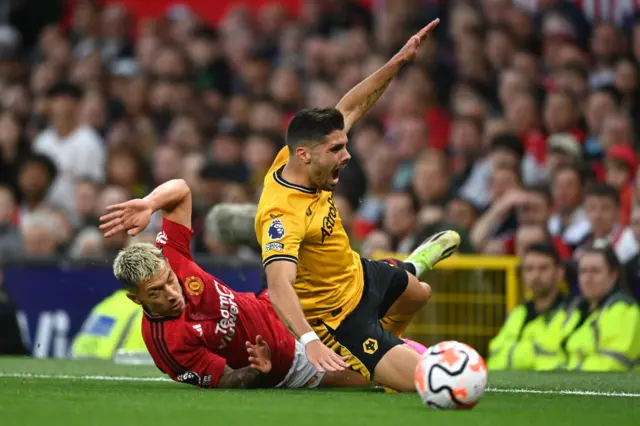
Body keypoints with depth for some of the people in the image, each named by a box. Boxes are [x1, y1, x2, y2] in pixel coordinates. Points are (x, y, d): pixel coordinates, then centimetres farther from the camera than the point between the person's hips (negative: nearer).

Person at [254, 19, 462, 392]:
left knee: (418, 292, 37)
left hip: (360, 275, 9)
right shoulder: (283, 215, -39)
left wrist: (399, 61, -5)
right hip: (340, 318, -9)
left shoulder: (293, 162, -14)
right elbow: (279, 286, -51)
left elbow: (351, 108, -1)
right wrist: (309, 341, -65)